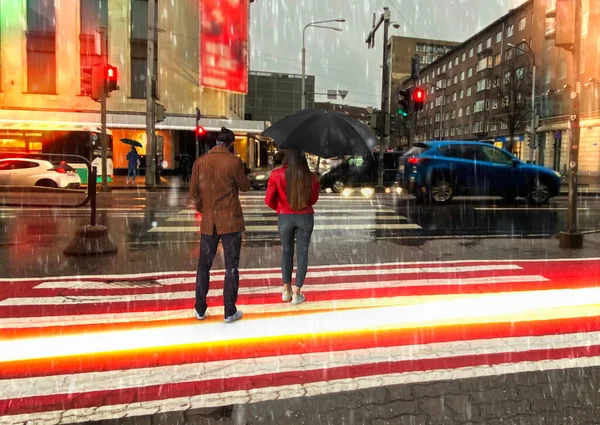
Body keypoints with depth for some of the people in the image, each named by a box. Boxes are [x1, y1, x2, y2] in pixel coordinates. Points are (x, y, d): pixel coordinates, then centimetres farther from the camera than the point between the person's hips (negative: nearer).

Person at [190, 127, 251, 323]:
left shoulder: (200, 162, 1)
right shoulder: (233, 161, -11)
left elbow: (193, 192, 4)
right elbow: (245, 186, 0)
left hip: (208, 222, 4)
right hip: (231, 221, -3)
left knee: (204, 265, 14)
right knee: (231, 266, 5)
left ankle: (200, 309, 21)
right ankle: (230, 311, 9)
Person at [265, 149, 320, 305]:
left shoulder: (276, 174, -11)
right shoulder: (310, 176, -8)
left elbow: (268, 199, -6)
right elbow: (313, 199, 4)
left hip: (285, 217, 0)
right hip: (305, 217, 0)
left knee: (286, 252, 17)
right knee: (302, 253, 8)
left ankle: (286, 291, 25)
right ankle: (296, 293, 11)